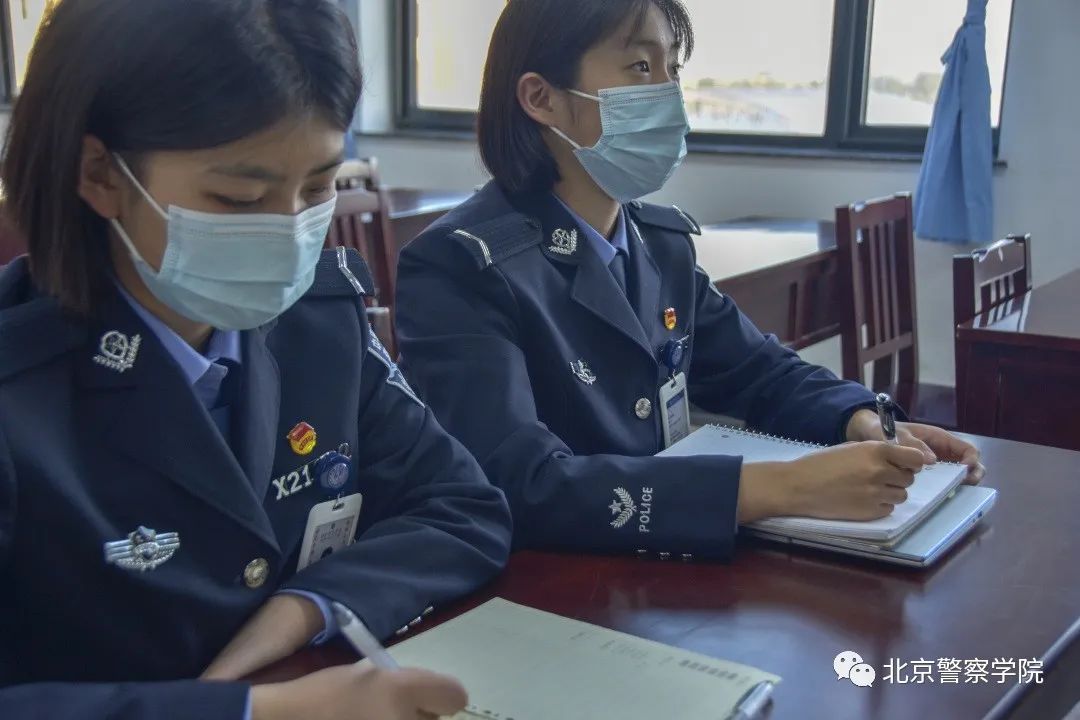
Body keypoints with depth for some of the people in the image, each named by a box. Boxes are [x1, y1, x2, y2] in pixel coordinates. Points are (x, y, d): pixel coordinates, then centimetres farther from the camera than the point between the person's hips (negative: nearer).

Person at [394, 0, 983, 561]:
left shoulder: (661, 241, 5)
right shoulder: (459, 267, -18)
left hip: (652, 570, 6)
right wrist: (784, 487, -33)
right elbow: (525, 489, -29)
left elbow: (760, 372, 14)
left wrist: (864, 426, -7)